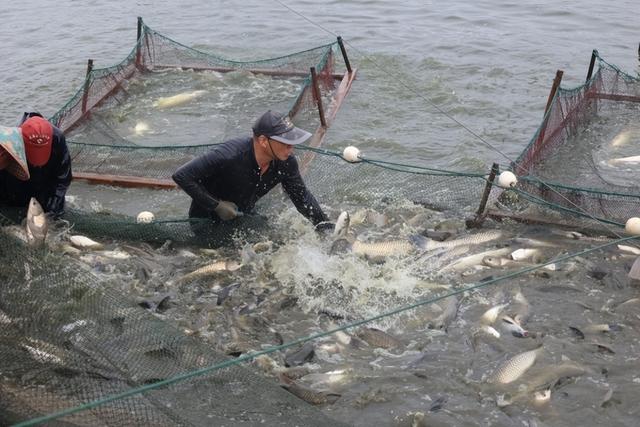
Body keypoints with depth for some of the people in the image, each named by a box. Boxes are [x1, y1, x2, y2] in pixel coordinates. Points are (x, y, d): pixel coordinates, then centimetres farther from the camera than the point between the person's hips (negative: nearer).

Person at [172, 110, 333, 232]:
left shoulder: (286, 162, -18)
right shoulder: (229, 155, -37)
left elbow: (302, 196, 0)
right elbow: (181, 176, -33)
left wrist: (325, 226, -6)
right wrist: (217, 206, -30)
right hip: (207, 223, -6)